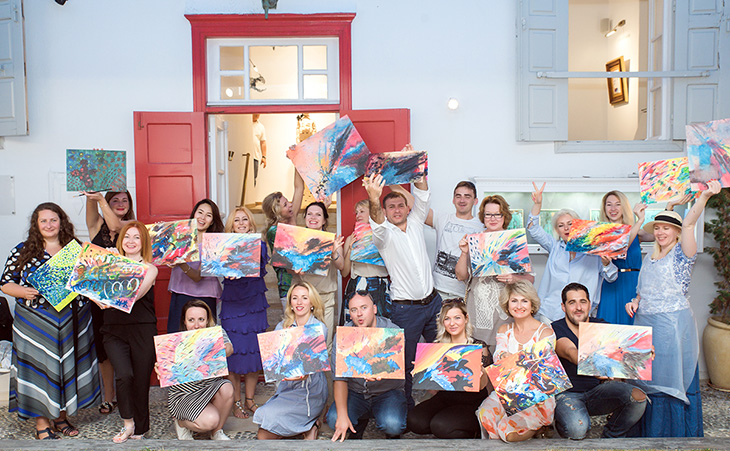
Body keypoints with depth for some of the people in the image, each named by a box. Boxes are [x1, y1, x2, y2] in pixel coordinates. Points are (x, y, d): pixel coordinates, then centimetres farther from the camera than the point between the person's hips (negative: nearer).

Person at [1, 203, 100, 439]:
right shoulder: (22, 251, 3)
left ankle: (62, 415, 27)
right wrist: (23, 292, -17)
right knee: (39, 366, 3)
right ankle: (42, 422, 19)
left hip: (71, 322, 2)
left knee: (68, 365, 9)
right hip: (36, 324, -2)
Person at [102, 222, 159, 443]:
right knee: (124, 375, -17)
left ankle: (139, 429, 23)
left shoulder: (150, 269, 4)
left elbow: (137, 294, -12)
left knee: (141, 380, 3)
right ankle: (127, 422, 5)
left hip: (143, 331, -1)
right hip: (114, 331, 1)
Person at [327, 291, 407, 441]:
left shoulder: (392, 331, -11)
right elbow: (339, 378, -9)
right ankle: (358, 426, 12)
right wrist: (342, 414, -21)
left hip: (388, 391, -2)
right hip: (354, 392, 2)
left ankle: (393, 438, 10)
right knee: (334, 420, -24)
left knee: (392, 425, -29)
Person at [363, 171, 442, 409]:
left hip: (433, 301, 5)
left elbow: (422, 196, -3)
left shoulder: (415, 223, 8)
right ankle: (408, 406, 22)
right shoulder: (384, 234, -6)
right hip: (405, 308, -4)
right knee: (406, 361, 5)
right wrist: (374, 200, -50)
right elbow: (377, 224, -29)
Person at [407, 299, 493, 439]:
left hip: (471, 402, -4)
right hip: (444, 397, 4)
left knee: (440, 425, -28)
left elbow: (481, 386, -8)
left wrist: (480, 374, -31)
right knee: (414, 420, -21)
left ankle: (473, 430, 0)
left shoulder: (478, 346, -4)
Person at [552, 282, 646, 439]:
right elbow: (570, 351, -29)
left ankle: (611, 438, 6)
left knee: (639, 398, -20)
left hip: (598, 388, 5)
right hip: (567, 393, -4)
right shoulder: (556, 330, -10)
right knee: (577, 428, -32)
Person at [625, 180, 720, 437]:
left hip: (673, 323, -6)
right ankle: (650, 432, 23)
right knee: (649, 379, 11)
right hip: (645, 324, 6)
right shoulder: (648, 259, 15)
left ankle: (679, 433, 12)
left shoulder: (682, 254, -2)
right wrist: (635, 302, 3)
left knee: (673, 379, -1)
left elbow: (688, 224, -21)